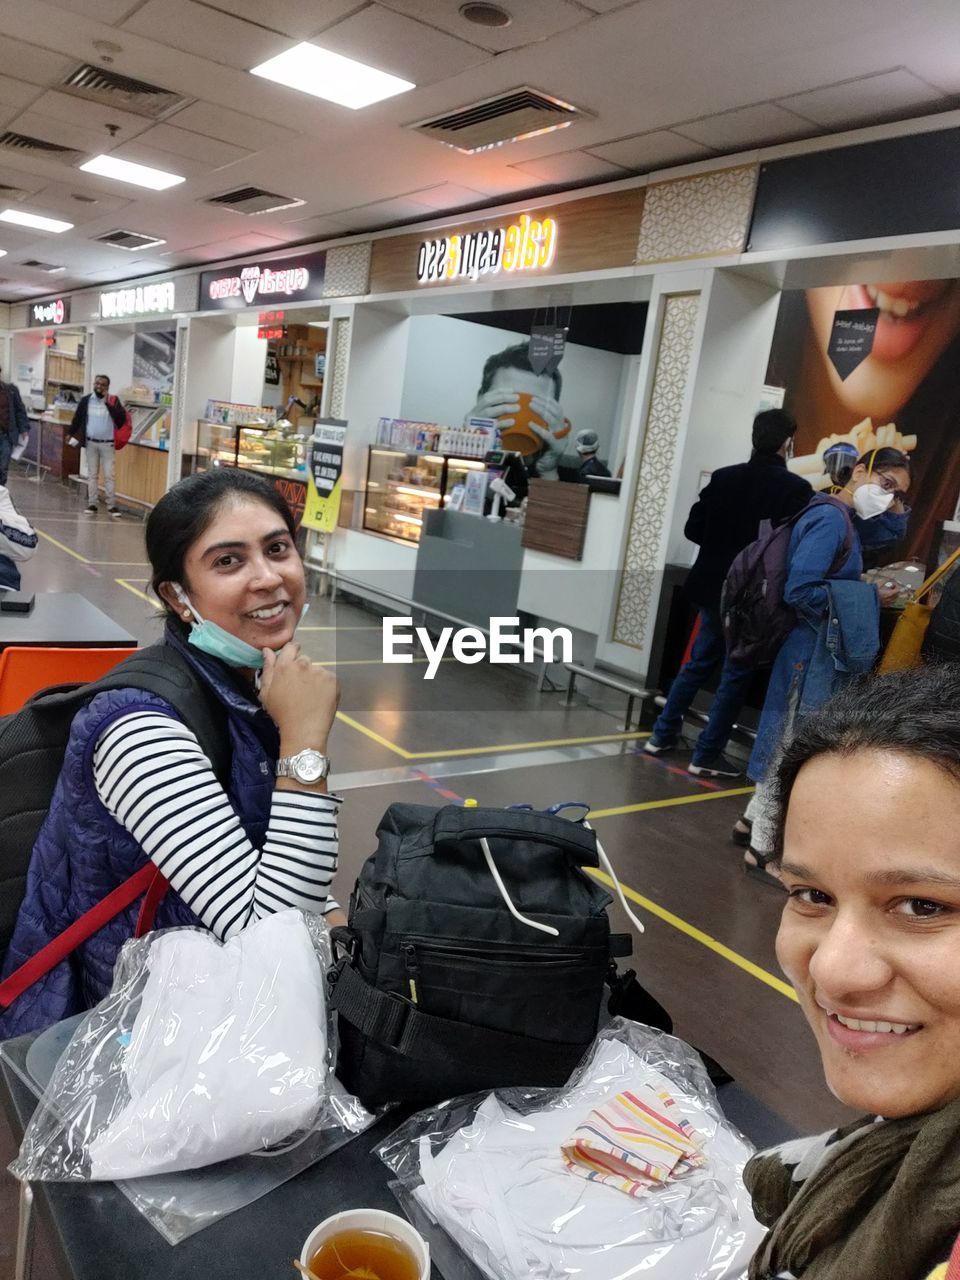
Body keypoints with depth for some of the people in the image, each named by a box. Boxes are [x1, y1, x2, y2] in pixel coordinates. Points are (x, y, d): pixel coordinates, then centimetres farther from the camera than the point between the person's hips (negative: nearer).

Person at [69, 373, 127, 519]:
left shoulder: (113, 400, -3)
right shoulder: (86, 400, 5)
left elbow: (122, 419, -18)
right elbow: (77, 419, 14)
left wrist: (108, 403, -22)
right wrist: (72, 434, 18)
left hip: (108, 444, -3)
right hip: (91, 443, 3)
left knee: (109, 475, -3)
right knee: (92, 475, 9)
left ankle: (112, 506, 0)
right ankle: (92, 504, 15)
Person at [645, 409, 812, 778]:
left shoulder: (724, 477, -1)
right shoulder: (797, 489, -13)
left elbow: (693, 529, 2)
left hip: (716, 586, 5)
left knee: (699, 662, 19)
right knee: (736, 674, 5)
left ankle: (663, 735, 25)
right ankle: (707, 756, 10)